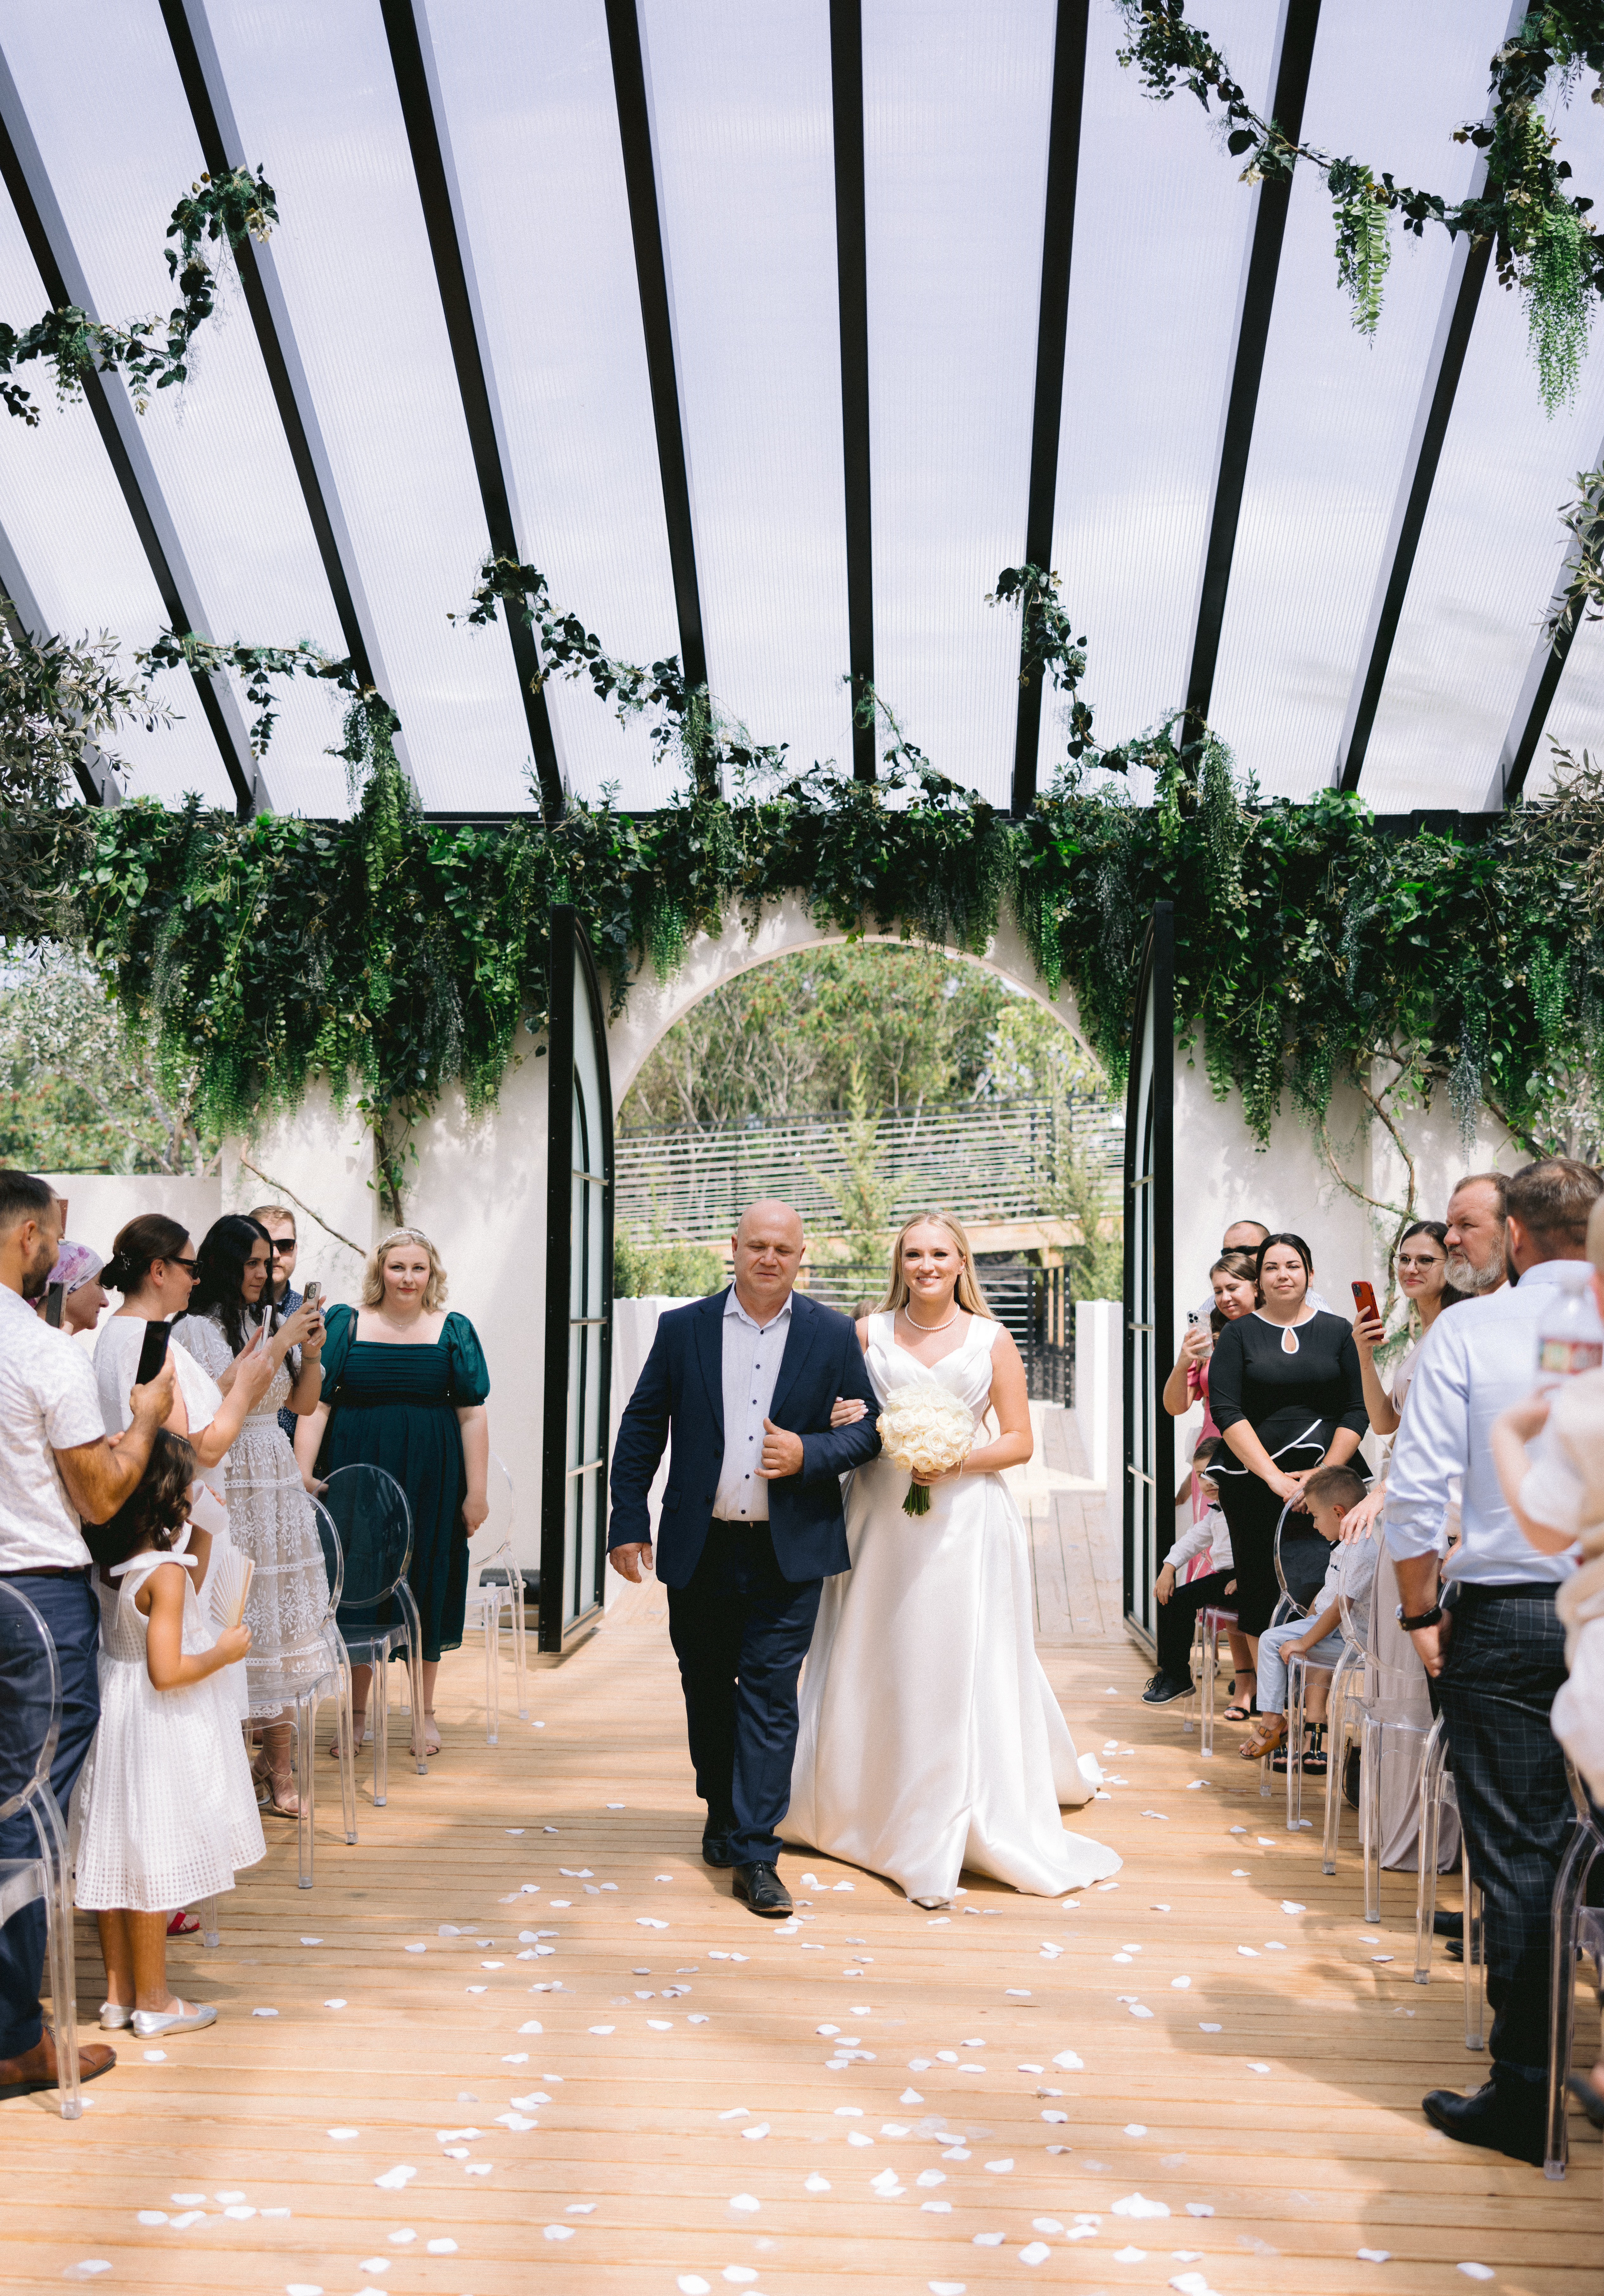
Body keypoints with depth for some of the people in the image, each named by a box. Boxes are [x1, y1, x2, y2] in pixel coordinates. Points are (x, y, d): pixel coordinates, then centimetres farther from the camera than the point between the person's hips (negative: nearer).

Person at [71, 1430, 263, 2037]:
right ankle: (152, 2002, 17)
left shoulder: (103, 1562, 0)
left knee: (112, 1859, 15)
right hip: (158, 1734, -8)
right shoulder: (164, 1572, -23)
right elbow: (167, 1672, -24)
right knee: (152, 1862, 4)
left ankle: (119, 1993, 27)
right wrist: (224, 1652, -11)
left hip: (109, 1713, 8)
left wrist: (202, 1537, 14)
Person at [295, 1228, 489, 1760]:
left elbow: (472, 1416, 0)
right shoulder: (345, 1325, 1)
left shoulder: (454, 1332, 2)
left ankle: (425, 1711, 23)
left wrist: (476, 1493, -4)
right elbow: (315, 1404, -3)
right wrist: (302, 1477, -12)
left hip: (430, 1478, 0)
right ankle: (357, 1712, 23)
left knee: (427, 1586, 8)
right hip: (356, 1475, 0)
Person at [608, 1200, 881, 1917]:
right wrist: (628, 1522, 0)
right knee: (706, 1688, 14)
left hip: (789, 1553, -2)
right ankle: (722, 1812, 35)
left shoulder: (833, 1335, 0)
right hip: (700, 1550, 2)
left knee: (770, 1695, -3)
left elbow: (867, 1427, 3)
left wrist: (809, 1453, -16)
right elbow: (641, 1428, 4)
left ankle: (754, 1853, 3)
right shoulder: (682, 1329, 2)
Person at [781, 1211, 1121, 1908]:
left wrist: (956, 1460, -13)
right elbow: (841, 1418, 14)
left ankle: (956, 1829, 6)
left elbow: (1019, 1440, 3)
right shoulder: (869, 1333, 8)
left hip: (966, 1518, -1)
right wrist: (844, 1427, -9)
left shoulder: (992, 1340, 4)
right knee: (877, 1666, 5)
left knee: (966, 1668, -3)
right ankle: (867, 1806, 22)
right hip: (881, 1518, 1)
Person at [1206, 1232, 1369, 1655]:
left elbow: (1357, 1412, 4)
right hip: (1254, 1484, 0)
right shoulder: (1238, 1335, 6)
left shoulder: (1337, 1332, 9)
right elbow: (1226, 1412, -4)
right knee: (1261, 1590, 1)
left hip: (1324, 1484, 0)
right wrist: (1274, 1477, -13)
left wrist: (1324, 1473, -9)